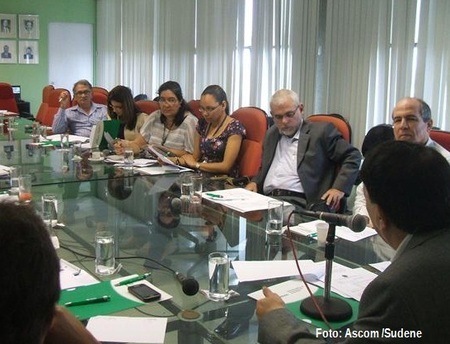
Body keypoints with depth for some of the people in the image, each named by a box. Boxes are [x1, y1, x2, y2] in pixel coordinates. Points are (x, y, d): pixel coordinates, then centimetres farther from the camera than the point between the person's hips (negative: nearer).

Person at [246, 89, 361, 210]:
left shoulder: (321, 131, 4)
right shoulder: (271, 134, 22)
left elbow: (352, 156, 4)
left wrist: (339, 188, -10)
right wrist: (255, 182, 10)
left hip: (298, 202, -5)